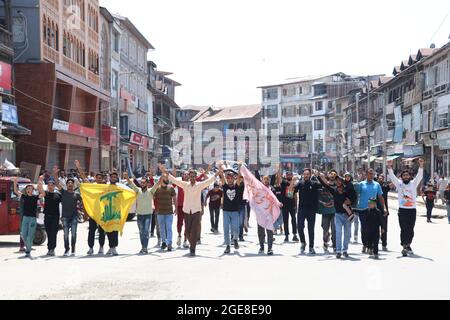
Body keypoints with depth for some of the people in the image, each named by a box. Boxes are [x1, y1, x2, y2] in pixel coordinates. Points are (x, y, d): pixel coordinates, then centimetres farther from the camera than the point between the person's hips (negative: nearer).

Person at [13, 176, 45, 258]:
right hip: (25, 217, 3)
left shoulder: (35, 197, 0)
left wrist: (40, 185, -26)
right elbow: (16, 191, 7)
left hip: (33, 218, -3)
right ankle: (28, 248, 26)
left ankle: (28, 251, 4)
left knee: (30, 236, -4)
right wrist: (15, 183, -7)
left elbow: (43, 194, -17)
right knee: (24, 235, 4)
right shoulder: (24, 197, 9)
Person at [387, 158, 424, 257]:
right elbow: (392, 176, -4)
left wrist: (421, 166, -18)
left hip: (412, 210, 2)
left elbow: (419, 176, -4)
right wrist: (389, 167, -18)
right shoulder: (399, 183, 5)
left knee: (411, 229, 9)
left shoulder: (413, 183, 8)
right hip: (402, 210, -2)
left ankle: (408, 245, 26)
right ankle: (404, 247, -12)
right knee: (403, 229, -7)